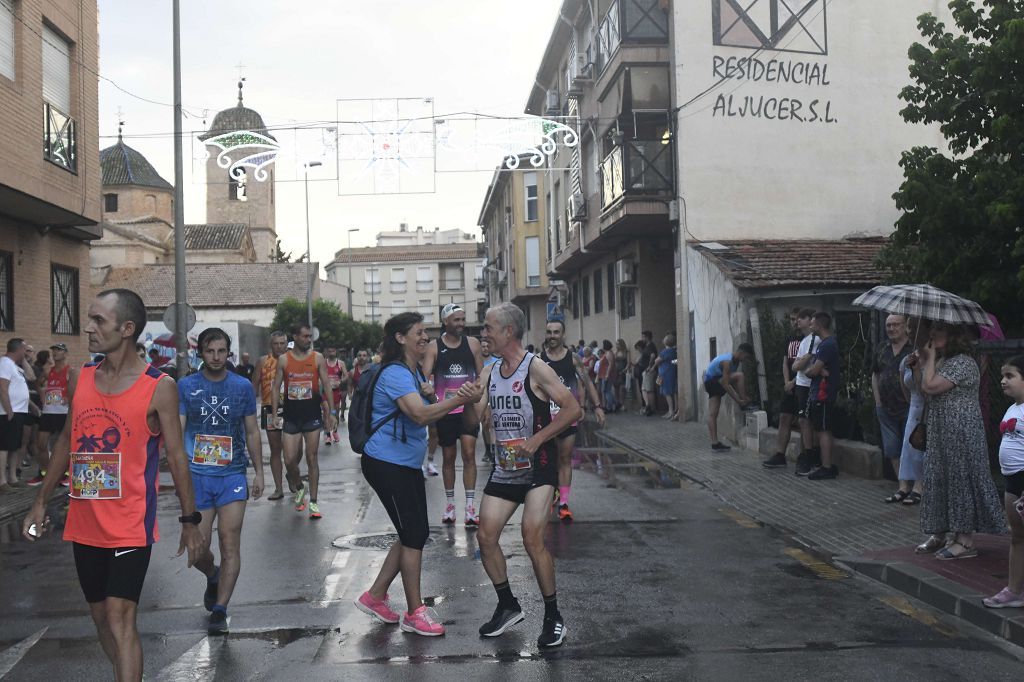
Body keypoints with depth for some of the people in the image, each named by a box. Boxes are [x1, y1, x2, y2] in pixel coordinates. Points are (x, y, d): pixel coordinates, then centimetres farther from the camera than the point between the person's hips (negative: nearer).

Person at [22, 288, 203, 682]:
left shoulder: (159, 387, -11)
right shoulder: (82, 378, 4)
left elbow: (176, 455, -7)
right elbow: (66, 441, 14)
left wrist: (190, 519, -6)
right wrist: (41, 501, 16)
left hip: (130, 526, -6)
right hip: (84, 524, 6)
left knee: (120, 618, -10)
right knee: (100, 615, 16)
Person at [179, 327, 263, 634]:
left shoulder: (243, 386, 5)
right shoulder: (186, 386, 1)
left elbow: (252, 432, 11)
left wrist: (259, 472, 9)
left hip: (233, 474, 0)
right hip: (197, 475, 0)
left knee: (230, 543, -7)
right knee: (197, 548, 3)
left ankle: (220, 610, 2)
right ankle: (213, 577, 37)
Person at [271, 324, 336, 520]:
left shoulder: (317, 358, 0)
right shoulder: (283, 360, 1)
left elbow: (326, 385, 0)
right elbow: (276, 388, 4)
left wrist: (332, 412, -5)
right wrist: (274, 415, -2)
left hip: (312, 415, -1)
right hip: (291, 416, 1)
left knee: (312, 458, 2)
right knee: (289, 460, -1)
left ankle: (313, 502, 8)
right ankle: (299, 488, 29)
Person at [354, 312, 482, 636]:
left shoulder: (414, 372, 14)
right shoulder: (395, 373, -19)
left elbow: (429, 409, 15)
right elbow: (420, 415, -32)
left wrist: (431, 395, -6)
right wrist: (459, 399, -41)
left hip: (407, 465, 10)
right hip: (387, 464, -10)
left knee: (414, 534, 12)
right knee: (414, 534, -6)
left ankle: (375, 596, 24)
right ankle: (414, 614, 5)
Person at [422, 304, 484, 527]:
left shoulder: (472, 343, 3)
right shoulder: (434, 347, -2)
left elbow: (481, 376, 8)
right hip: (444, 410, 0)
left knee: (469, 454, -9)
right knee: (448, 458, 10)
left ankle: (470, 506, -6)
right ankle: (450, 503, 22)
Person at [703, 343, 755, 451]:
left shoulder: (735, 361, 6)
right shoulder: (727, 361, -24)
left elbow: (734, 382, 10)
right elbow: (726, 385, -27)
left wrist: (739, 397, 2)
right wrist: (738, 400, -25)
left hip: (716, 383, 9)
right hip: (712, 381, -9)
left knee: (712, 414, 3)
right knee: (740, 375, -21)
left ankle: (715, 443, -1)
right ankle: (745, 404, -14)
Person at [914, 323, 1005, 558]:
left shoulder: (963, 362, -16)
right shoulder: (944, 361, 15)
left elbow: (930, 387, -23)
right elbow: (924, 389, 12)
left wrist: (931, 357, -12)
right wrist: (924, 362, 7)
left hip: (961, 435, -10)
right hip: (941, 433, 10)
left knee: (961, 480, -5)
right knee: (939, 480, 12)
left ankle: (966, 541, 2)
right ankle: (939, 534, 21)